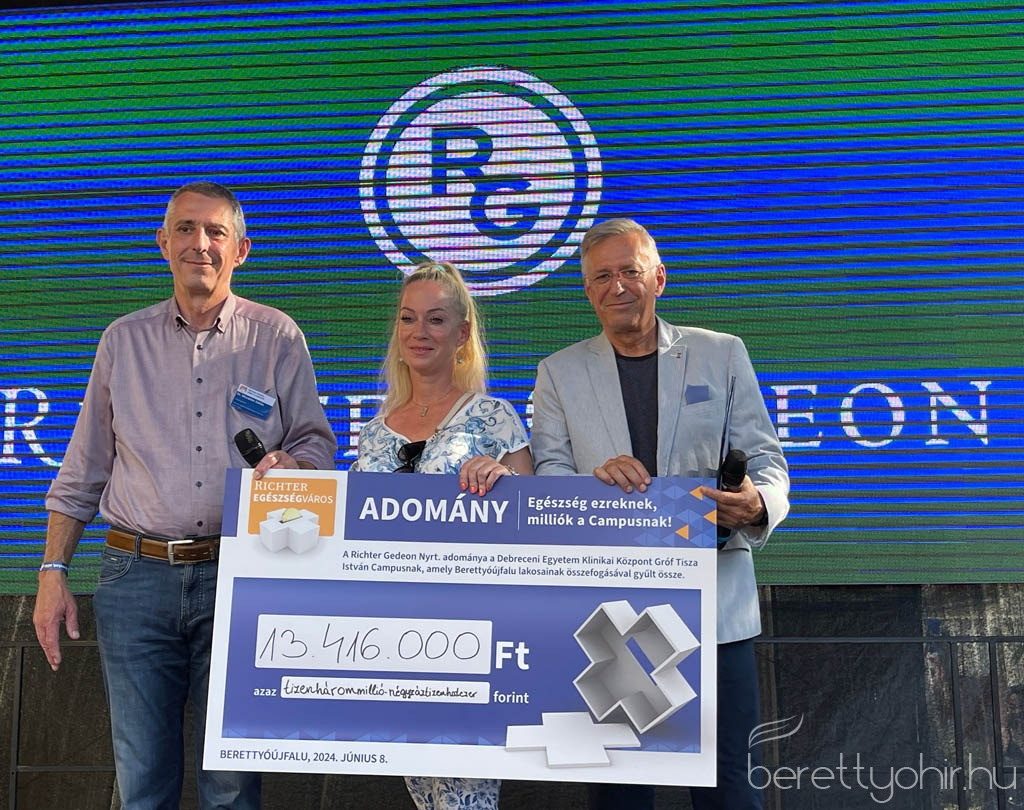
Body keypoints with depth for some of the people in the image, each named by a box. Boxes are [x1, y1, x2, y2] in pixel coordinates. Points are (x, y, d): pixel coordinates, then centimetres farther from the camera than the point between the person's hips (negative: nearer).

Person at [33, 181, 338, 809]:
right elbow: (83, 472, 13)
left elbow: (316, 442, 8)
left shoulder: (277, 338, 5)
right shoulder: (123, 340, 11)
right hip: (136, 577, 2)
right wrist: (53, 573, 7)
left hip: (238, 575, -1)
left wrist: (288, 463, -16)